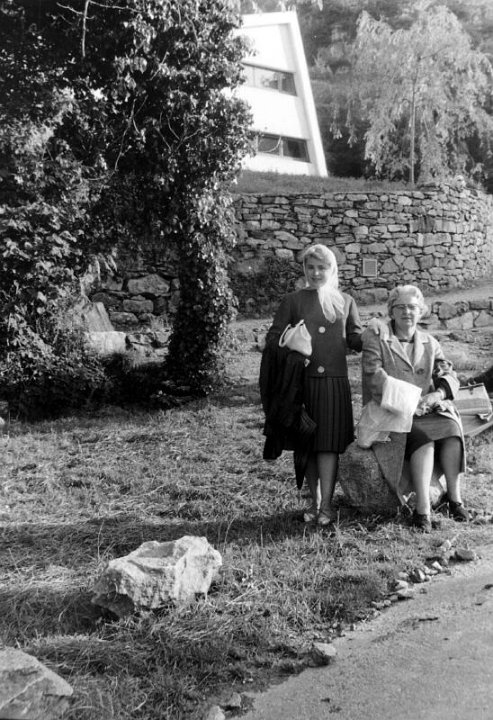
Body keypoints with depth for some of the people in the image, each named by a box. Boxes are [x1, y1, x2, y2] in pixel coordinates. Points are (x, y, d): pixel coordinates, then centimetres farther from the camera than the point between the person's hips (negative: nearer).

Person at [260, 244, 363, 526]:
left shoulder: (345, 302, 11)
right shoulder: (293, 301, 6)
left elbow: (356, 339, 12)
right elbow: (274, 337, 2)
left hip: (334, 381, 0)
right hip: (302, 380, 0)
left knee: (328, 443, -3)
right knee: (307, 444, 7)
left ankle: (326, 505, 5)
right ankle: (314, 501, 21)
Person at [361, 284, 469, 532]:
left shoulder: (430, 343, 15)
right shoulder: (375, 338, 2)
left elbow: (449, 376, 5)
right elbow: (375, 375, -12)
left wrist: (436, 395, -19)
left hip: (426, 409, 4)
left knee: (451, 427, -25)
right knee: (422, 438, -31)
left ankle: (454, 497, -17)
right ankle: (422, 509, -29)